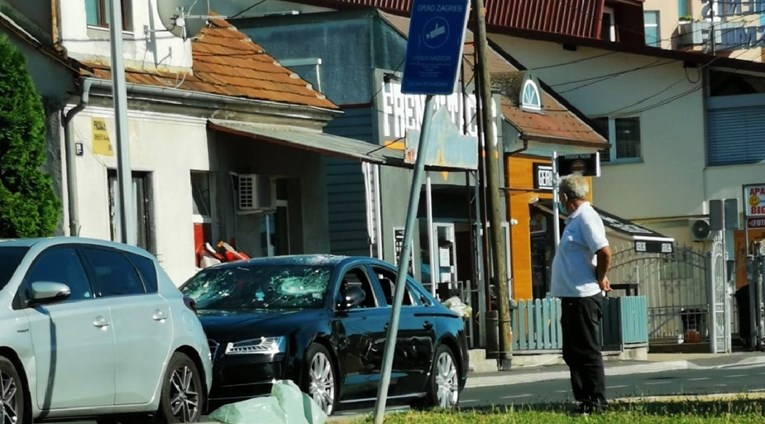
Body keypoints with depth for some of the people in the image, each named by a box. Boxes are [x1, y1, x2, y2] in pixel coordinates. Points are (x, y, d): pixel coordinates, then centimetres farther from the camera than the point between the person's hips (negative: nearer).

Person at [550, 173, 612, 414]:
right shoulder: (576, 219, 16)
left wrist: (599, 279, -12)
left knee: (587, 351, -6)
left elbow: (604, 252, -25)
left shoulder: (586, 218, -15)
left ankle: (596, 401, -2)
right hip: (572, 296, 10)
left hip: (583, 297, -10)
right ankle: (584, 399, 19)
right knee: (573, 352, 14)